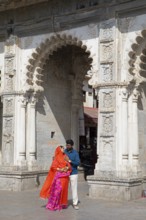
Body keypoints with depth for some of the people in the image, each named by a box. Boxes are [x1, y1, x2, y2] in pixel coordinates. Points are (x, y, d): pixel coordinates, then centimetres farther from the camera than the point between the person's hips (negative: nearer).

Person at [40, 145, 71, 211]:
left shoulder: (65, 157, 13)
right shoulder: (56, 158, 0)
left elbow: (69, 166, 9)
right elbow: (53, 167, -7)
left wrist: (67, 168, -12)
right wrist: (60, 169, -18)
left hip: (65, 176, 5)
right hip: (58, 175, -5)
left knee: (64, 190, 7)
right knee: (57, 190, -9)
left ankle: (62, 204, 17)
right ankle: (53, 205, -3)